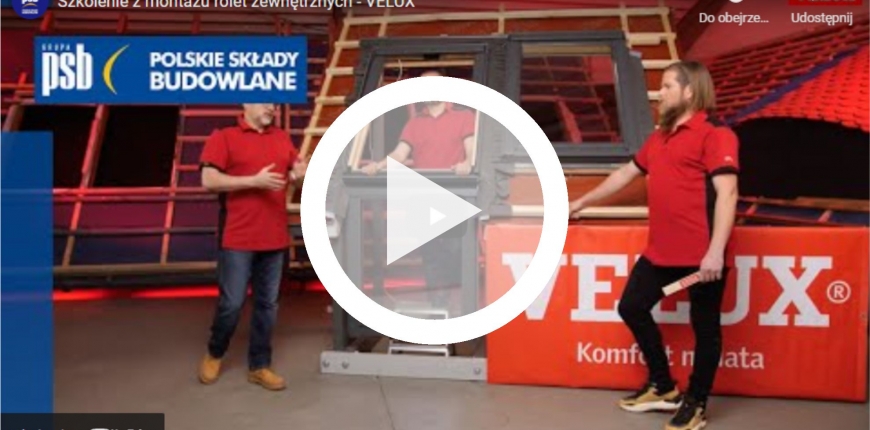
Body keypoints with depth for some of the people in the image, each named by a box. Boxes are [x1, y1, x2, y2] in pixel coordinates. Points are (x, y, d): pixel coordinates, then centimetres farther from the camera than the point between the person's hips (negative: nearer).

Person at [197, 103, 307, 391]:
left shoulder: (282, 138, 13)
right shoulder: (223, 137, -3)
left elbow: (296, 171, 17)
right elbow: (209, 181, -12)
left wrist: (302, 172, -8)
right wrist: (255, 181, -19)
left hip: (275, 238, 5)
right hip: (237, 239, -5)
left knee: (267, 304, 9)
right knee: (232, 303, 1)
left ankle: (259, 366, 21)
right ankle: (214, 354, 27)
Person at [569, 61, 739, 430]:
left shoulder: (714, 135, -9)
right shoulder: (659, 138, 18)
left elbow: (727, 193, -18)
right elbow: (626, 173, 29)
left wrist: (716, 251, -26)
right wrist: (584, 202, 34)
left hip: (702, 255, -9)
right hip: (661, 252, 9)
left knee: (705, 327, 5)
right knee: (631, 307, 13)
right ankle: (663, 387, 28)